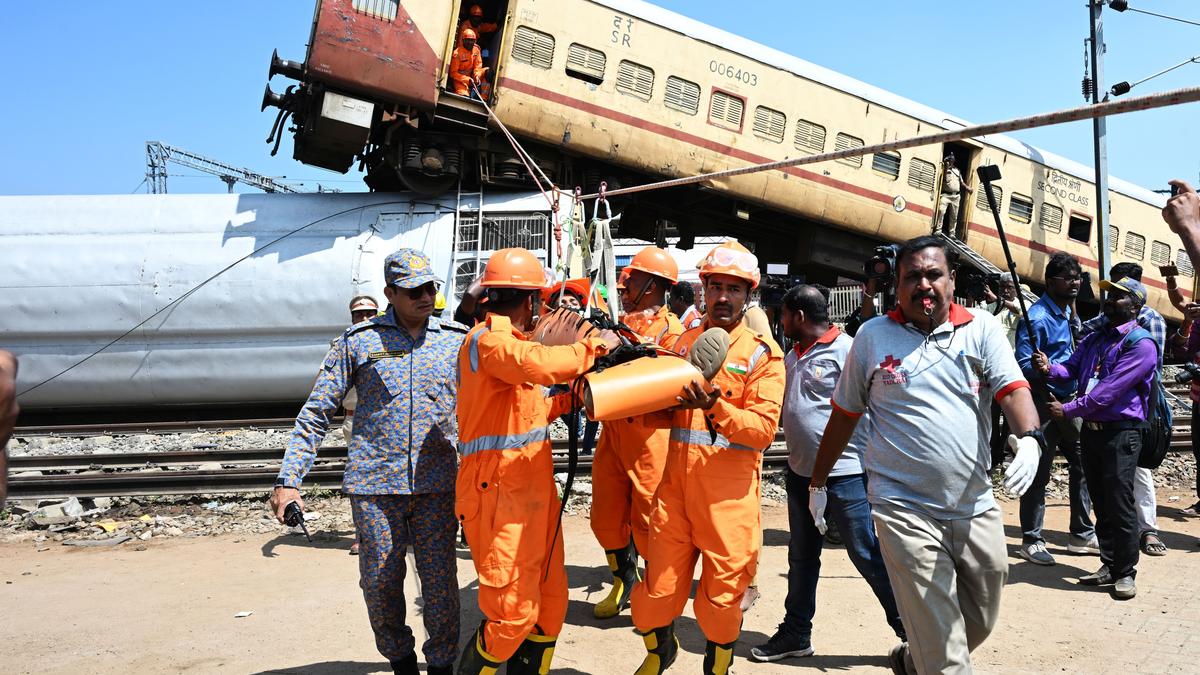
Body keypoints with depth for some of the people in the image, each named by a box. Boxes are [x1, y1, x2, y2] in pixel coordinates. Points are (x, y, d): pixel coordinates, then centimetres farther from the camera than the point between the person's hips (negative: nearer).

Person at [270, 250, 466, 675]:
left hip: (436, 484, 0)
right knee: (380, 581, 7)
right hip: (374, 483, 0)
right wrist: (289, 479, -2)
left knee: (440, 581, 2)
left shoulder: (458, 340, 6)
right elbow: (317, 411, 4)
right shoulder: (359, 340, 3)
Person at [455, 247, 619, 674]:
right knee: (513, 614, -6)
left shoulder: (505, 340, 19)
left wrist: (570, 398, 16)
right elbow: (539, 365, -34)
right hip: (500, 493, -10)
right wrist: (592, 346, -18)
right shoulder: (488, 339, -13)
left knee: (550, 604, 14)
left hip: (532, 488, 10)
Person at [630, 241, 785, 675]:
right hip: (676, 480, 3)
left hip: (730, 491, -3)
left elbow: (763, 429, -10)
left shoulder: (762, 353, 0)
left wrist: (716, 409, -25)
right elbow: (661, 415, 14)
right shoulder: (684, 343, 13)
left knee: (722, 592, 5)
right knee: (658, 587, 8)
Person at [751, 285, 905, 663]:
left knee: (868, 555, 0)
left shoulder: (846, 350, -14)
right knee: (801, 557, 16)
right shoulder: (793, 355, 10)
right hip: (800, 471, 8)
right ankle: (796, 633, 29)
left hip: (845, 472, -8)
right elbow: (782, 405, 22)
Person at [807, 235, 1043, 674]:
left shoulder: (982, 328, 2)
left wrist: (1028, 439, -31)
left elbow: (1012, 389, -9)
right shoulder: (873, 336, 1)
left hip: (975, 507, 3)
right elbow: (844, 414, 8)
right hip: (905, 509, -3)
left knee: (980, 622, 18)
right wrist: (818, 483, 13)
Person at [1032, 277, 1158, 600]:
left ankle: (1125, 573, 7)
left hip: (1121, 431, -7)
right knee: (1101, 503, 12)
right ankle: (1109, 565, 22)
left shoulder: (1141, 343, -10)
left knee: (1120, 505, -5)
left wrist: (1069, 410, -17)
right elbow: (1072, 368, 6)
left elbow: (1110, 390, -18)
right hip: (1091, 429, 7)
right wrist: (1050, 367, -16)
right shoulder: (1095, 338, 16)